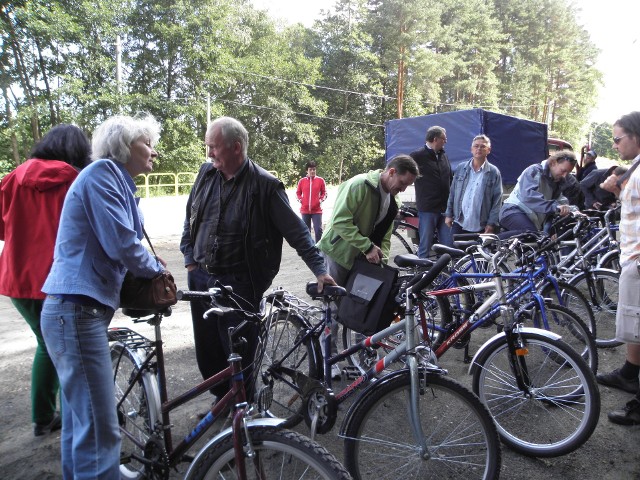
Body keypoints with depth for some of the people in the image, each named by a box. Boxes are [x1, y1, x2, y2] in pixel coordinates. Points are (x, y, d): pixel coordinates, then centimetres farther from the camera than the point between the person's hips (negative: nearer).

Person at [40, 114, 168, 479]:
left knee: (80, 421, 20)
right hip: (77, 311, -10)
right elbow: (121, 244, -18)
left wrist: (151, 272, 4)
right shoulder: (102, 172, -10)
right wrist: (157, 269, -1)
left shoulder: (118, 182, 20)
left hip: (79, 310, 10)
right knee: (100, 430, -6)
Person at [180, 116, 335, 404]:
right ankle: (221, 399, 39)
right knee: (207, 351, 16)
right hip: (200, 277, 6)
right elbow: (190, 218, 16)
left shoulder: (264, 185, -13)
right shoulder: (207, 173, 4)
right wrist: (189, 258, 10)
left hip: (238, 283, -5)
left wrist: (319, 269, -16)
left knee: (240, 354, 5)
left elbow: (296, 231, -11)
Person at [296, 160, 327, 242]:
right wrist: (300, 199, -3)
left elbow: (324, 192, 7)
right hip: (305, 210, 2)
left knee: (318, 230, -6)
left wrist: (321, 199, -7)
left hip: (317, 210, -2)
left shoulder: (320, 180, 0)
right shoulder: (302, 180, 3)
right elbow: (298, 192, 13)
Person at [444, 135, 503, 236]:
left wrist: (491, 224, -7)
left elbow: (497, 201, -2)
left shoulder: (494, 172, 0)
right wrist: (448, 214, 7)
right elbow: (452, 193, 11)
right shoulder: (461, 168, 8)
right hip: (459, 224, 2)